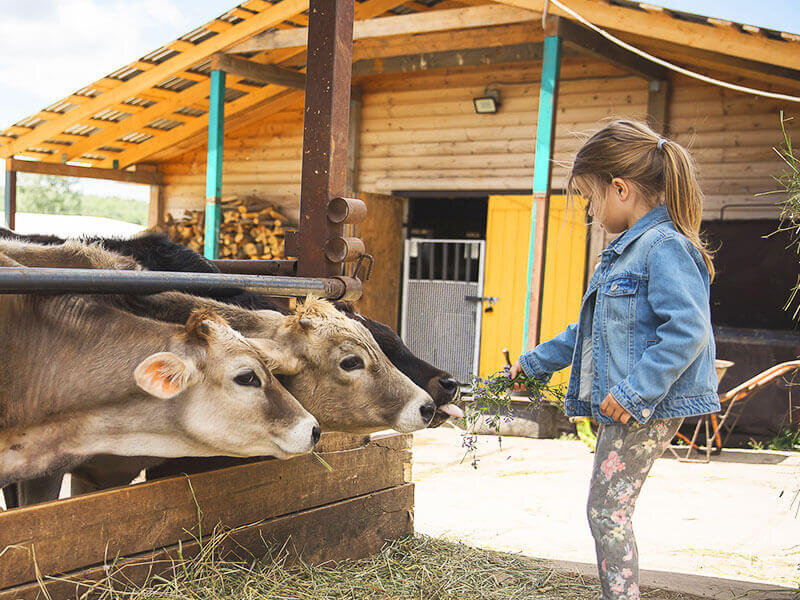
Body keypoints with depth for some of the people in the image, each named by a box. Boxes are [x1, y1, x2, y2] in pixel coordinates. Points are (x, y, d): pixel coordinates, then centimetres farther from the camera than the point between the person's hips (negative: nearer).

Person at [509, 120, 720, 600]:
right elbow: (593, 331, 25)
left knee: (608, 512, -6)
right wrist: (536, 362, 28)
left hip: (649, 408, -10)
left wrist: (634, 390, -26)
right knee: (608, 511, 15)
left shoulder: (665, 246, -17)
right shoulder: (627, 249, 16)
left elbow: (687, 331, -26)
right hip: (622, 405, 10)